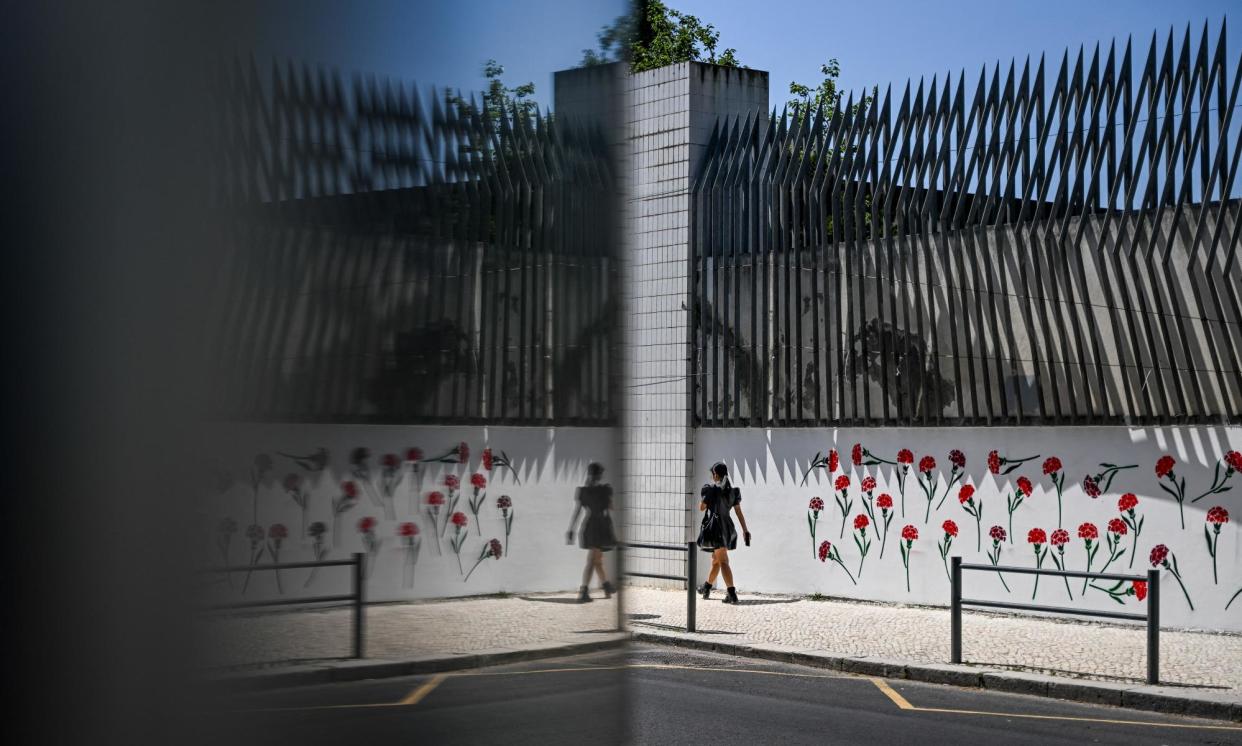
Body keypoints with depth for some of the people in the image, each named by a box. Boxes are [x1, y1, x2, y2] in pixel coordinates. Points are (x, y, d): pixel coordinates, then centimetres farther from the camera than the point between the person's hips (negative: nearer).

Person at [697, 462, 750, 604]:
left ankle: (732, 593, -24)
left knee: (723, 561, -13)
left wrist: (704, 498, 19)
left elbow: (702, 507, 0)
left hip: (715, 526, -7)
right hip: (727, 527, 7)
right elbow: (739, 512, 8)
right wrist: (745, 530, 8)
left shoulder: (711, 488, -7)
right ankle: (707, 588, 36)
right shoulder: (733, 491, 10)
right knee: (716, 560, 20)